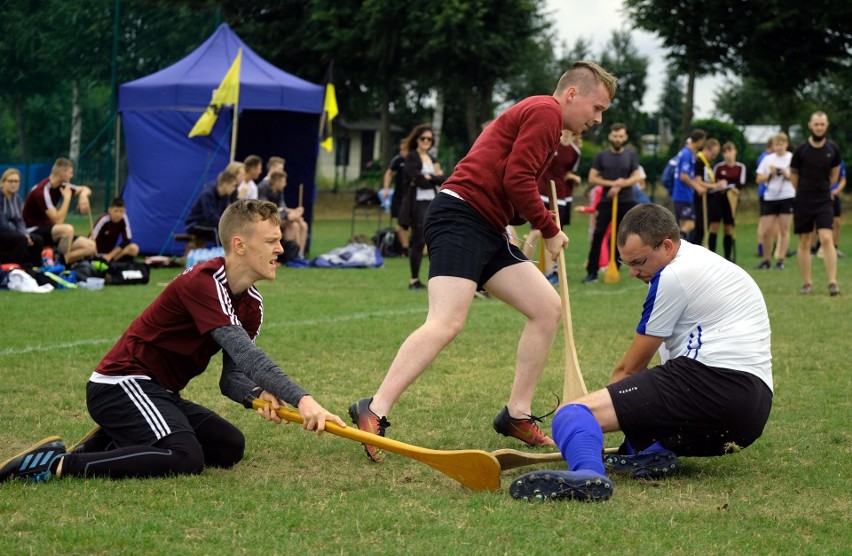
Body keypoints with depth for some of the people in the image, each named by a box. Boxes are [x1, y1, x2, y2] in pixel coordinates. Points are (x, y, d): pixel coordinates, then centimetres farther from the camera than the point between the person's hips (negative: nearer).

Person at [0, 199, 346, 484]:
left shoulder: (251, 304, 8)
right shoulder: (203, 283, -22)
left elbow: (231, 377, 6)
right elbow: (243, 353, -33)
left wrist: (257, 394, -18)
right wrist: (301, 399, -40)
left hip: (159, 393, 10)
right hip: (120, 384, -10)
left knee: (230, 447, 8)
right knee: (186, 459, -28)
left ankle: (107, 443, 10)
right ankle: (56, 464, -24)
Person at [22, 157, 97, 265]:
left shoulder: (60, 186, 4)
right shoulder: (42, 190, -21)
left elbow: (85, 190, 18)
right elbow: (58, 220, -26)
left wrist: (83, 195, -7)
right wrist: (67, 197, -17)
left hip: (47, 230, 9)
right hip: (34, 233, -9)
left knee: (90, 247, -7)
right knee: (67, 229, -38)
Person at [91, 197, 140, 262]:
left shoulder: (124, 219, -8)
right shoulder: (103, 220, -19)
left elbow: (126, 240, -7)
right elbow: (92, 240, -22)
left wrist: (110, 255, -14)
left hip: (111, 251, 5)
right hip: (98, 253, -5)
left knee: (134, 249, -20)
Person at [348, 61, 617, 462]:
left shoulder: (539, 115, 27)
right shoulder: (545, 111, -5)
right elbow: (516, 180, -14)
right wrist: (550, 231, -3)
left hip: (488, 232, 11)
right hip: (461, 216, -11)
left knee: (548, 307, 7)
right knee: (446, 323, -22)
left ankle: (517, 415, 11)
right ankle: (373, 412, -26)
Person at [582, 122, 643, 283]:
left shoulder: (631, 155, 6)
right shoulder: (601, 156, 4)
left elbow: (637, 177, -2)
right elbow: (592, 179, -1)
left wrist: (620, 185, -17)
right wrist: (612, 183, -13)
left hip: (626, 202, 1)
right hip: (606, 201, 0)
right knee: (598, 235, -7)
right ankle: (592, 272, -4)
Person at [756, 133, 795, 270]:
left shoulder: (792, 158, 2)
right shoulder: (768, 159, 10)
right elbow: (759, 180, 9)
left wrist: (787, 175, -16)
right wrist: (770, 175, -8)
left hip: (787, 198, -2)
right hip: (769, 198, 2)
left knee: (784, 230, -2)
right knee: (766, 231, -2)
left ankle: (780, 260, 3)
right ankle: (766, 260, 11)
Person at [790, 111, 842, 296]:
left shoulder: (833, 149, 0)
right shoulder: (801, 150, -5)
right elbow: (793, 174, 8)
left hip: (824, 201, 0)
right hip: (803, 202, 0)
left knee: (827, 239, -14)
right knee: (804, 243, 3)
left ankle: (832, 282, -15)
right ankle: (807, 283, 11)